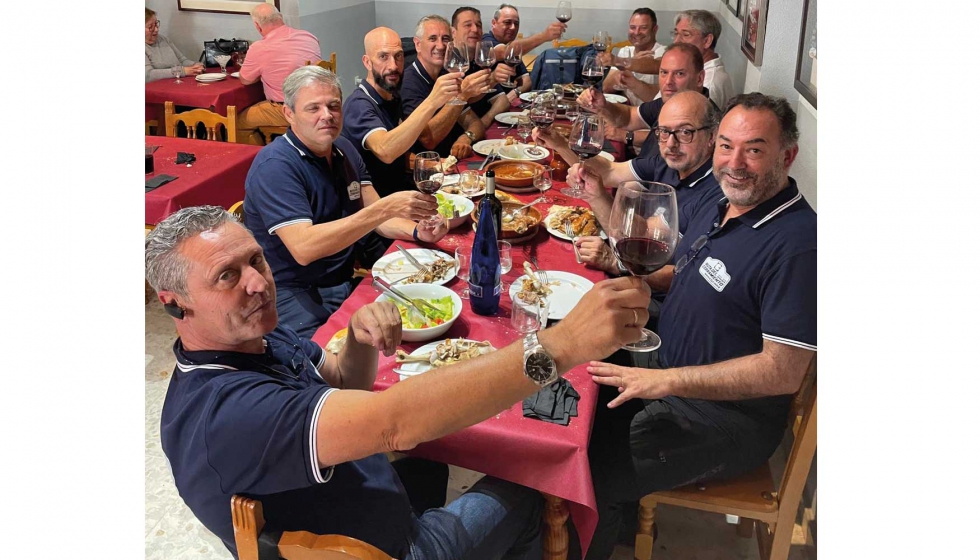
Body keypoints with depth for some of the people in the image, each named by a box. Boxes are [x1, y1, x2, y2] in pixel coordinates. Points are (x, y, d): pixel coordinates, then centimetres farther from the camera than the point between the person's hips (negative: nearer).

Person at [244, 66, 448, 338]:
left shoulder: (344, 149, 10)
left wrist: (416, 230, -13)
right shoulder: (274, 166, -16)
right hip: (296, 292, -8)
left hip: (348, 276, 8)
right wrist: (387, 207, -32)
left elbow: (371, 215, 10)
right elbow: (303, 248, -28)